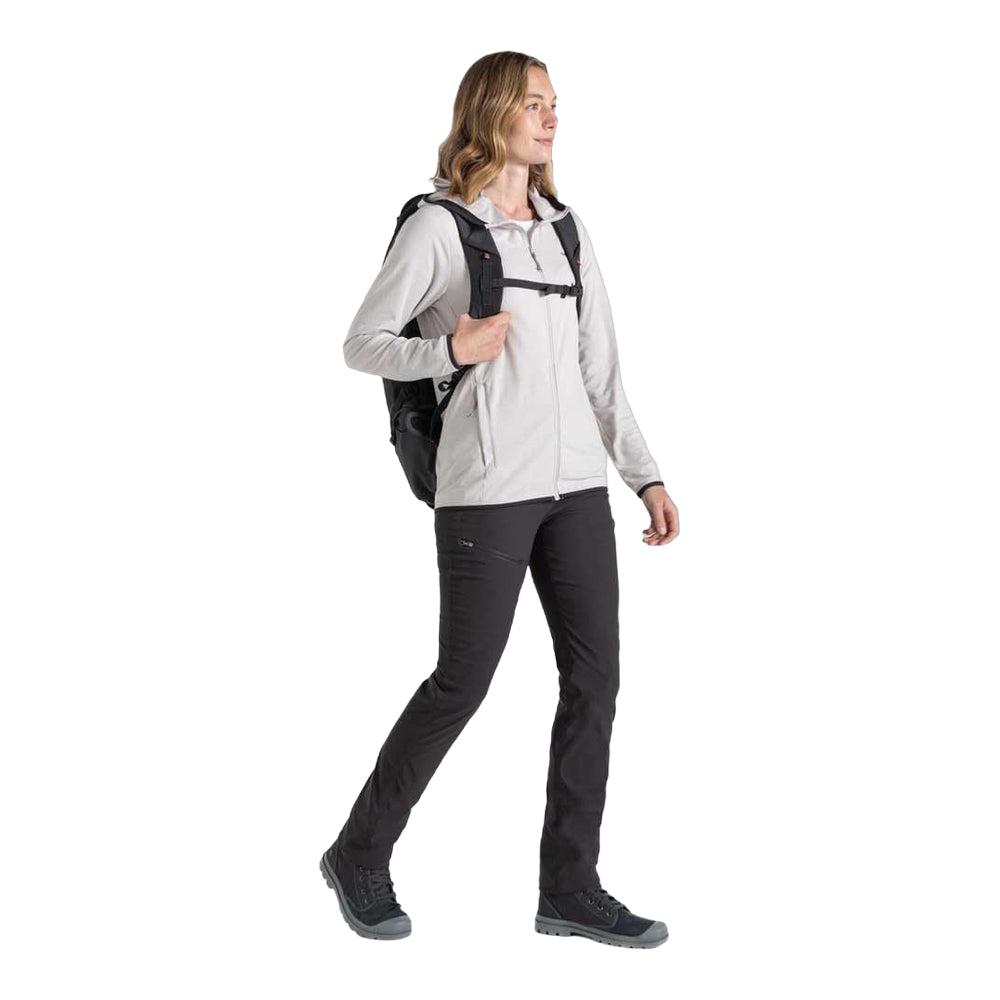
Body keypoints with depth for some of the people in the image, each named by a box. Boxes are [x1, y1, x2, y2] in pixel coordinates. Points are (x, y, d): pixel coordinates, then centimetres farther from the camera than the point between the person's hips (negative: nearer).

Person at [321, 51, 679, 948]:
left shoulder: (565, 229, 15)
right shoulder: (438, 226, -3)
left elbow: (600, 371, 14)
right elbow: (361, 344, -2)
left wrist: (647, 475, 6)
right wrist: (451, 351, -19)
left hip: (576, 480, 6)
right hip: (486, 485, -6)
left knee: (595, 676, 2)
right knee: (463, 681, -2)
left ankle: (570, 888, 12)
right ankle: (361, 855, 19)